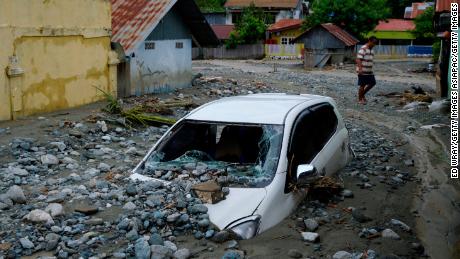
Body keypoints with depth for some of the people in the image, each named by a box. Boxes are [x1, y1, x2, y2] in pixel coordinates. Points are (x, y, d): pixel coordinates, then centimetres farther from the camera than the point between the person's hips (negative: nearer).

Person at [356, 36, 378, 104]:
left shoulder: (371, 50, 14)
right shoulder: (363, 49, -14)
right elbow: (358, 59, -22)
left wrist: (371, 69, 26)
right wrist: (360, 69, -30)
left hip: (369, 71, 9)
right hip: (363, 71, -9)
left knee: (372, 83, 9)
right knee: (362, 85, -2)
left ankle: (363, 94, 25)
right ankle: (360, 99, 11)